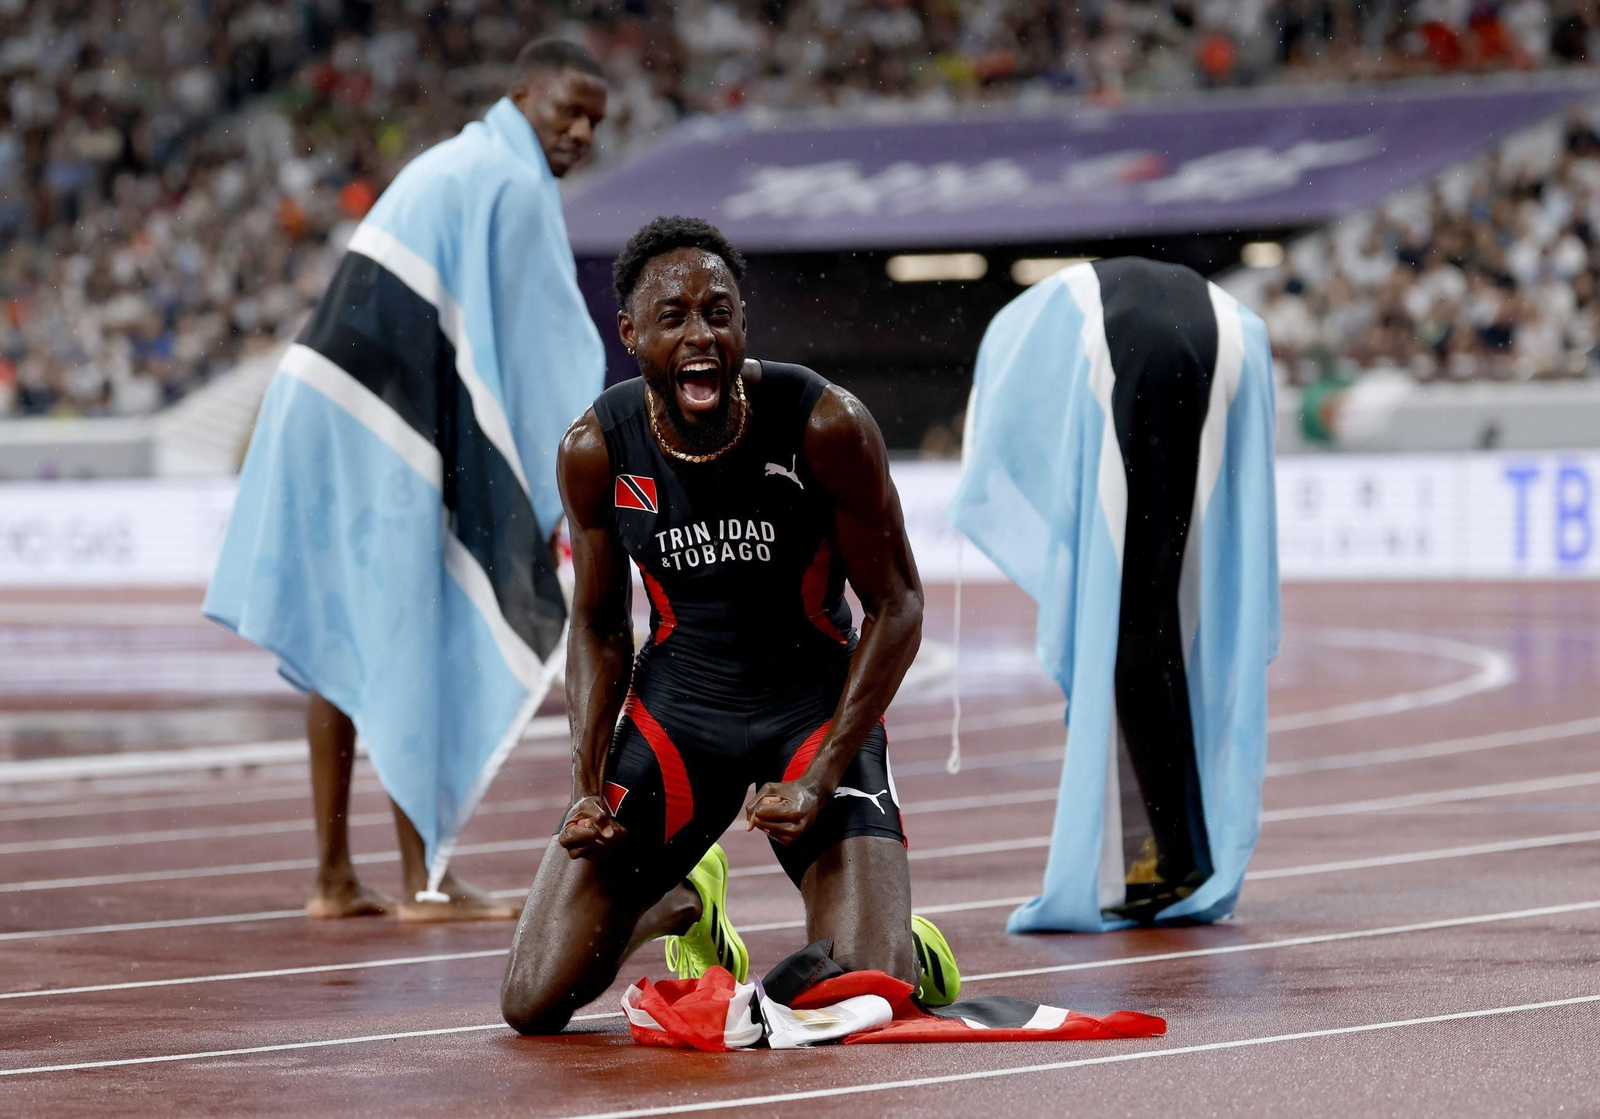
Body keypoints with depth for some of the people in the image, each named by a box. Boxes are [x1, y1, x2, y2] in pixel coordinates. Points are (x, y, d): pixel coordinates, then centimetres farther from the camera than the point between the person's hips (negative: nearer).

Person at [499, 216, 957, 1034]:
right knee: (534, 1003, -4)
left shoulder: (826, 425, -18)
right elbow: (599, 625, 5)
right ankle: (684, 903, 30)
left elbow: (896, 607, -9)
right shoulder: (595, 450, -10)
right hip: (672, 709, 3)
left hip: (817, 703, -2)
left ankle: (907, 944, 20)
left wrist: (821, 781, -18)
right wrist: (588, 789, -8)